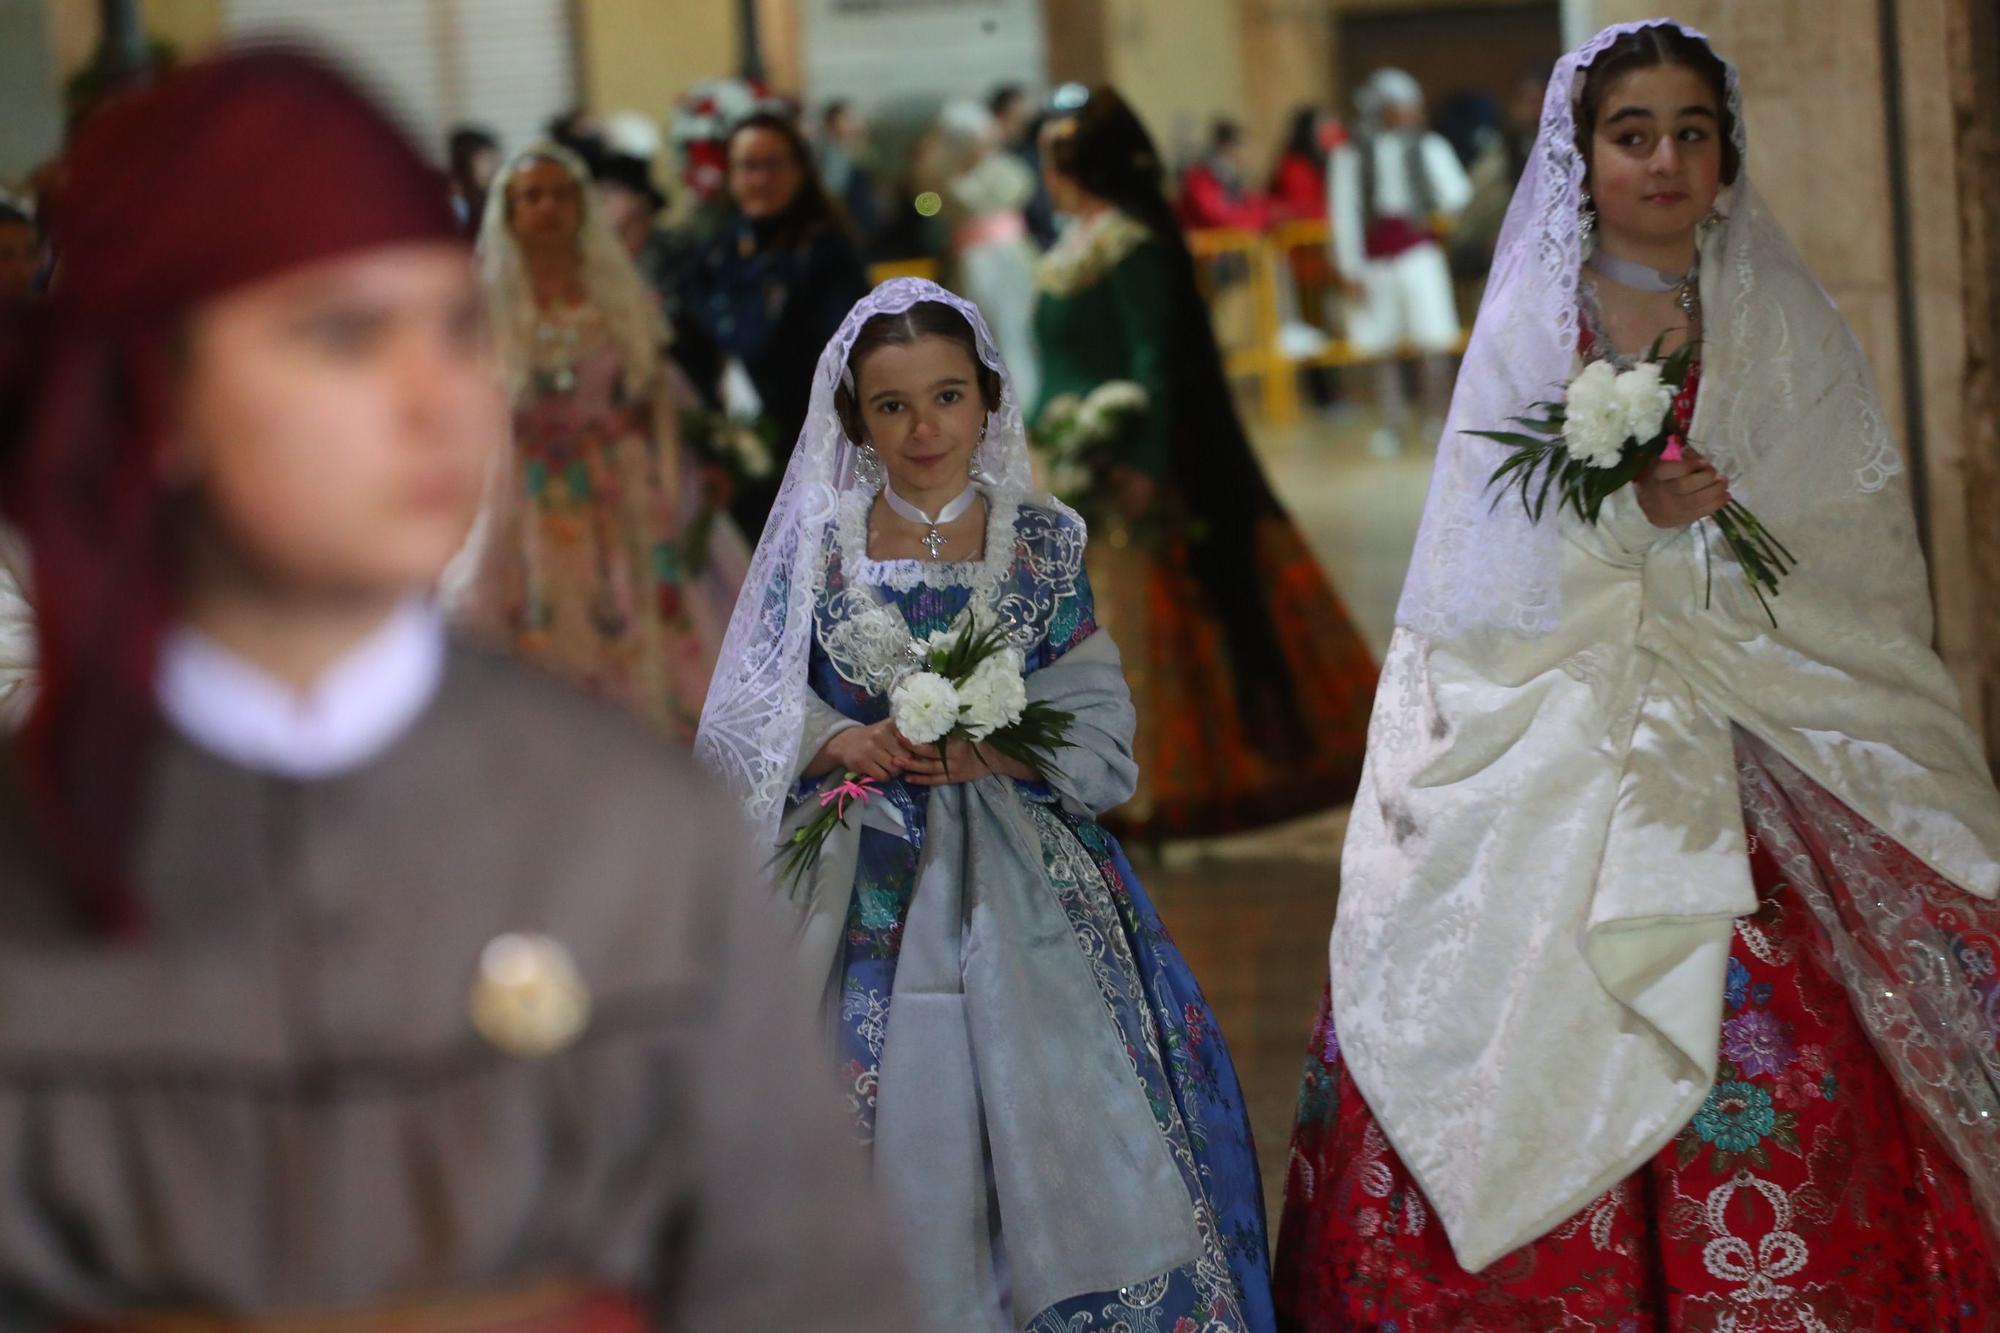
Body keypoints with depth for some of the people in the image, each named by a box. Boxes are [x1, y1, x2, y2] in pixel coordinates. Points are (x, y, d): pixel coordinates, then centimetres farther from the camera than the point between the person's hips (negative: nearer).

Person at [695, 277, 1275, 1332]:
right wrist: (840, 742, -15)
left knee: (1058, 1118, -6)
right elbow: (750, 720, 3)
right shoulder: (820, 543, 2)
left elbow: (1100, 723, 1)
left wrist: (1001, 750, -16)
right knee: (891, 1130, -2)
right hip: (868, 884, 0)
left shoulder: (1042, 543, 4)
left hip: (1021, 882, 1)